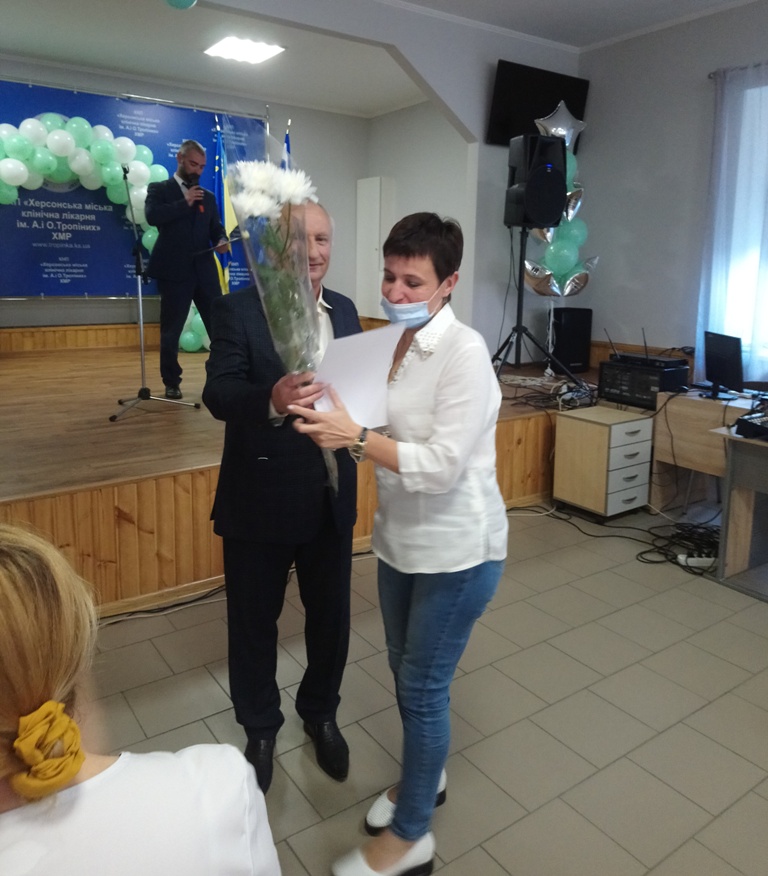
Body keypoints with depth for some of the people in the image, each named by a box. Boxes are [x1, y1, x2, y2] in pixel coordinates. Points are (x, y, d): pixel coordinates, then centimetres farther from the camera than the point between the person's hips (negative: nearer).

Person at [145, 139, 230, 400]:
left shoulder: (208, 196, 17)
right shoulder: (159, 189, 6)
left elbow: (216, 227, 13)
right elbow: (152, 216, -12)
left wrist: (222, 240, -9)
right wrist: (185, 202, -12)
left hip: (205, 271, 3)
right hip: (174, 271, -3)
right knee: (171, 331, 3)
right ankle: (172, 383, 14)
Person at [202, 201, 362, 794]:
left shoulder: (345, 310, 5)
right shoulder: (238, 310, -11)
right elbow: (219, 394, -23)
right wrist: (272, 401, -43)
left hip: (331, 499, 4)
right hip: (261, 499, -4)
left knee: (331, 616, 17)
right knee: (254, 621, 14)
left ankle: (321, 712, 44)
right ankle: (260, 727, 40)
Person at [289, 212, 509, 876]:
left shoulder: (464, 353, -20)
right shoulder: (394, 344, 2)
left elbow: (443, 465, -25)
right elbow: (388, 432, 7)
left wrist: (356, 438, -27)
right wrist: (333, 420, -10)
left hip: (456, 549, -7)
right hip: (402, 538, 7)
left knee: (422, 685, 6)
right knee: (406, 669, 22)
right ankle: (424, 777, 48)